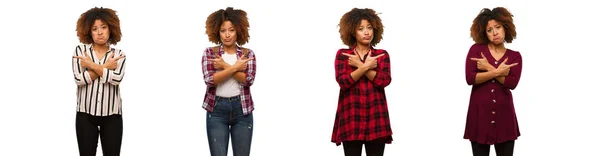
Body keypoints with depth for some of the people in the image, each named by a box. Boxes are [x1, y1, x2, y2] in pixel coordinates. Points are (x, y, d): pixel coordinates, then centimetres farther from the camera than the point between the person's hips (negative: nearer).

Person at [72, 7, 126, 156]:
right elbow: (79, 79, -13)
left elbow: (117, 78, -16)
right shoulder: (80, 50, 2)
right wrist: (105, 67, -10)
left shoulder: (119, 54, 3)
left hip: (112, 115, 0)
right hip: (85, 114, 0)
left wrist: (92, 65, -11)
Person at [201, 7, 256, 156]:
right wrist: (235, 67, -13)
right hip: (217, 110, -1)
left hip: (241, 109, 1)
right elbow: (209, 79, -13)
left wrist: (225, 66, -13)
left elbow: (248, 80, -11)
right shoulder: (209, 52, 2)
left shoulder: (248, 54, 5)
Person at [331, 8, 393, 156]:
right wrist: (366, 66, -10)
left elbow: (385, 80, -6)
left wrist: (360, 65, -8)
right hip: (351, 115, -1)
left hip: (376, 116, 1)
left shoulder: (382, 55, 10)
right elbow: (343, 81, -6)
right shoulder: (343, 55, 8)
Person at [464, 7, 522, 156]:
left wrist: (489, 68, -12)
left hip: (504, 113, 1)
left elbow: (512, 83, -10)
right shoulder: (476, 49, 3)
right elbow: (470, 78, -10)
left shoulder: (515, 56, 6)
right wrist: (498, 72, -11)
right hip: (479, 112, -1)